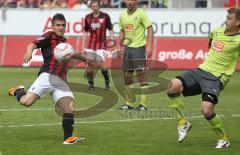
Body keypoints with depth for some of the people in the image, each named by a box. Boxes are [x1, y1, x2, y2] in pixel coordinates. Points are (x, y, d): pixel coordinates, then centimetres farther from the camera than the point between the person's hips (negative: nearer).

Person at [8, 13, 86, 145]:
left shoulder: (63, 40, 25)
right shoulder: (49, 36, 2)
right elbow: (33, 45, -16)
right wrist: (29, 52, -37)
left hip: (61, 81, 6)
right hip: (47, 76, -6)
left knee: (69, 108, -9)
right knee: (26, 102, -18)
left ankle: (68, 138, -3)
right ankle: (18, 91, 16)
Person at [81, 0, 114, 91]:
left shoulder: (105, 16, -3)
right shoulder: (88, 17, 6)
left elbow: (110, 29, 1)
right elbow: (86, 31, 14)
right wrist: (83, 45, 10)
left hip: (101, 44, -3)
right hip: (91, 45, 3)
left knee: (101, 63, -12)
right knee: (89, 64, -1)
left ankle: (107, 82, 8)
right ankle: (90, 84, 9)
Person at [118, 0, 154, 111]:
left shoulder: (141, 13, -8)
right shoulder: (122, 15, 10)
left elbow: (150, 29, -11)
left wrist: (149, 46, -20)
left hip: (138, 48, -6)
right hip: (127, 48, 6)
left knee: (141, 75, -6)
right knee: (127, 76, 8)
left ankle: (143, 104, -1)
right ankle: (129, 103, 17)